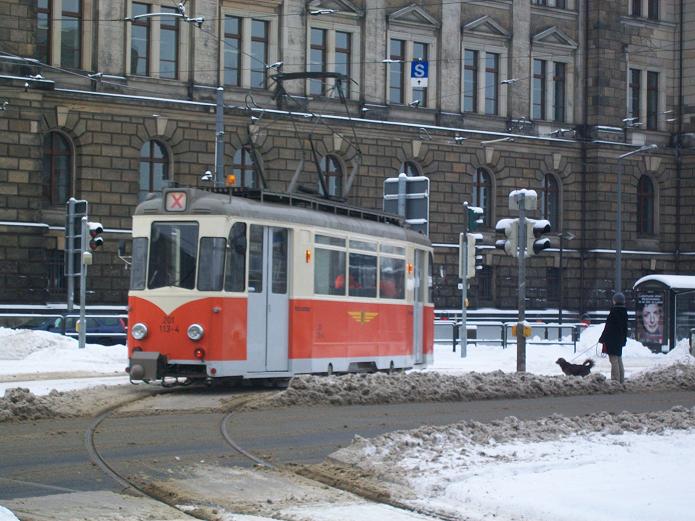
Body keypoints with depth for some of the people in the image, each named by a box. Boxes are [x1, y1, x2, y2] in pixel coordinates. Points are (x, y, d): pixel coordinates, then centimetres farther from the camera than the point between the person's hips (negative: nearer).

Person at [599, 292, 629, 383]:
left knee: (614, 360, -7)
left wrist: (602, 339, -10)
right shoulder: (624, 312, 9)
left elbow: (608, 327, -15)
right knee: (619, 359, 15)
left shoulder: (613, 312, -16)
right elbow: (625, 327, 17)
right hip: (620, 340, 8)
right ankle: (621, 379, 19)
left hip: (612, 340, -8)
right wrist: (624, 339, 24)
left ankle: (615, 379, -9)